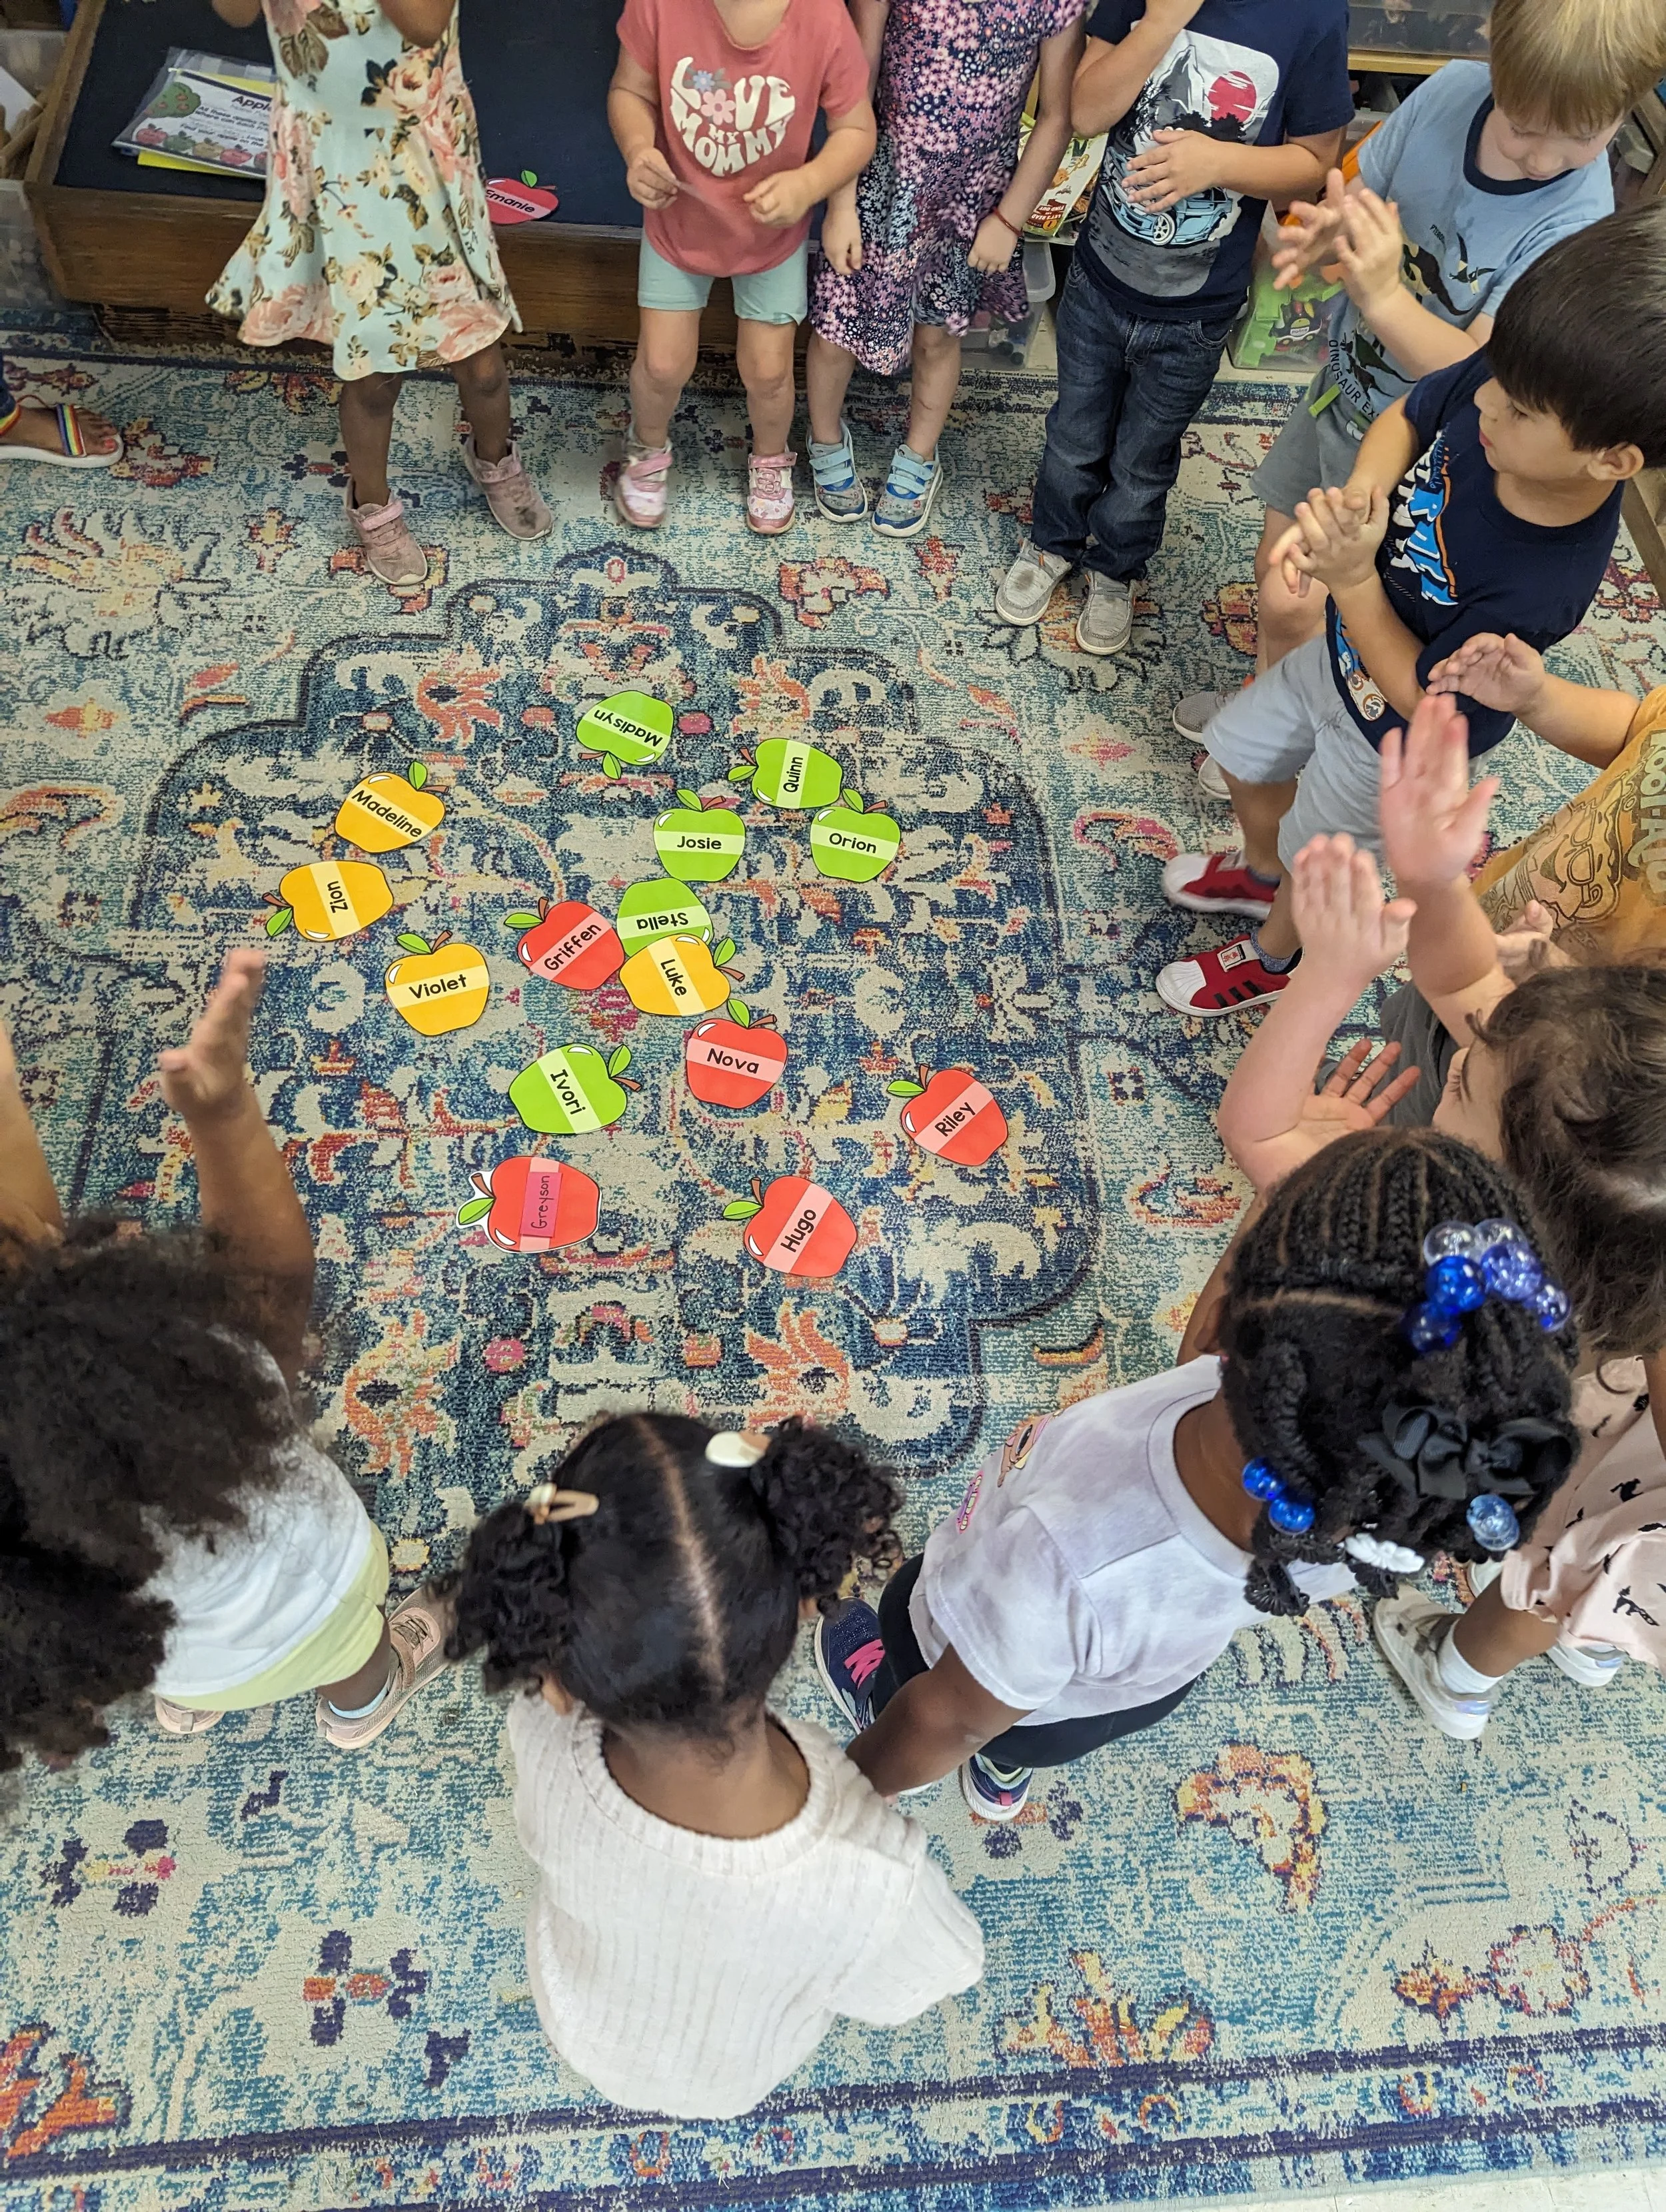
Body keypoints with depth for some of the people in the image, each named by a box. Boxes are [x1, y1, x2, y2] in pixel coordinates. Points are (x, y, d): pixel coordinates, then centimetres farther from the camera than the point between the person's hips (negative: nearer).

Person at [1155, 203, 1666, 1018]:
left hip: (1393, 743, -6)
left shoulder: (1543, 585, -43)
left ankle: (1272, 960, 57)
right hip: (1338, 651, 7)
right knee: (1244, 755, 30)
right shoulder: (1512, 381, -26)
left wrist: (1352, 576, -36)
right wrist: (1357, 496, -26)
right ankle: (1260, 872, 63)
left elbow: (1422, 697, -30)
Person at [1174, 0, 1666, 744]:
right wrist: (1326, 236, -29)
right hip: (1343, 380, 5)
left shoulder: (1576, 227, -29)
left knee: (1293, 605, -2)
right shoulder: (1450, 91, -16)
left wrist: (1384, 297, -48)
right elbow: (1354, 196, -5)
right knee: (1275, 562, 19)